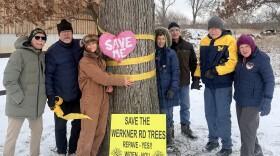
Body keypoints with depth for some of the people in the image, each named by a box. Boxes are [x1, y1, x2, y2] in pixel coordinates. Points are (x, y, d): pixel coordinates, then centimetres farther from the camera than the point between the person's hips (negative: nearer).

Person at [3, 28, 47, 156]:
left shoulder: (42, 56, 8)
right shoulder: (19, 53, -14)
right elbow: (9, 80, -19)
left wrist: (45, 96, 10)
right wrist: (20, 99, -19)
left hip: (36, 104, 7)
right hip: (19, 105, -7)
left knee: (38, 130, 19)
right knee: (12, 135, 2)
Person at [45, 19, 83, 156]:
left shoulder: (80, 45, -1)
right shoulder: (53, 51, -9)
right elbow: (48, 74, -9)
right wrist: (50, 95, -14)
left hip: (78, 94, 3)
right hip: (61, 96, -3)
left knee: (78, 123, 11)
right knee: (61, 125, 9)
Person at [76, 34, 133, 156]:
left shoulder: (100, 59, 13)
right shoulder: (85, 61, -12)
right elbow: (101, 77, -17)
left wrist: (110, 85, -2)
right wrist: (121, 81, -11)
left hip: (103, 99, 7)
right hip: (90, 100, -7)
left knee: (100, 132, 11)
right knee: (88, 133, -6)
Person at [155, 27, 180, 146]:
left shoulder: (171, 54, 1)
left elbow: (175, 72, -2)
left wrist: (173, 88, -11)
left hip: (168, 90, -2)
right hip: (155, 90, 2)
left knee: (167, 114, -1)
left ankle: (168, 135, 14)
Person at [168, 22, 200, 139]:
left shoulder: (188, 46, 5)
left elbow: (194, 63, 8)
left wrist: (195, 80, 3)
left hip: (184, 82, 3)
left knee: (185, 106, 12)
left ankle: (185, 127, 26)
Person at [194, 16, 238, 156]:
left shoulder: (229, 41, -9)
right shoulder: (204, 41, 9)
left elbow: (232, 62, -17)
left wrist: (216, 71, -25)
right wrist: (197, 76, 11)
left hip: (223, 85, -6)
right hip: (208, 84, 6)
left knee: (223, 115, -2)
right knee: (210, 114, 14)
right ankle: (213, 139, 30)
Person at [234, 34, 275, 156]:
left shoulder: (261, 58, -16)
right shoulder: (240, 58, 3)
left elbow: (269, 80, -18)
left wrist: (267, 99, -26)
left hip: (253, 100, -8)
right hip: (240, 99, 8)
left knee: (247, 127, -8)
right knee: (243, 126, 17)